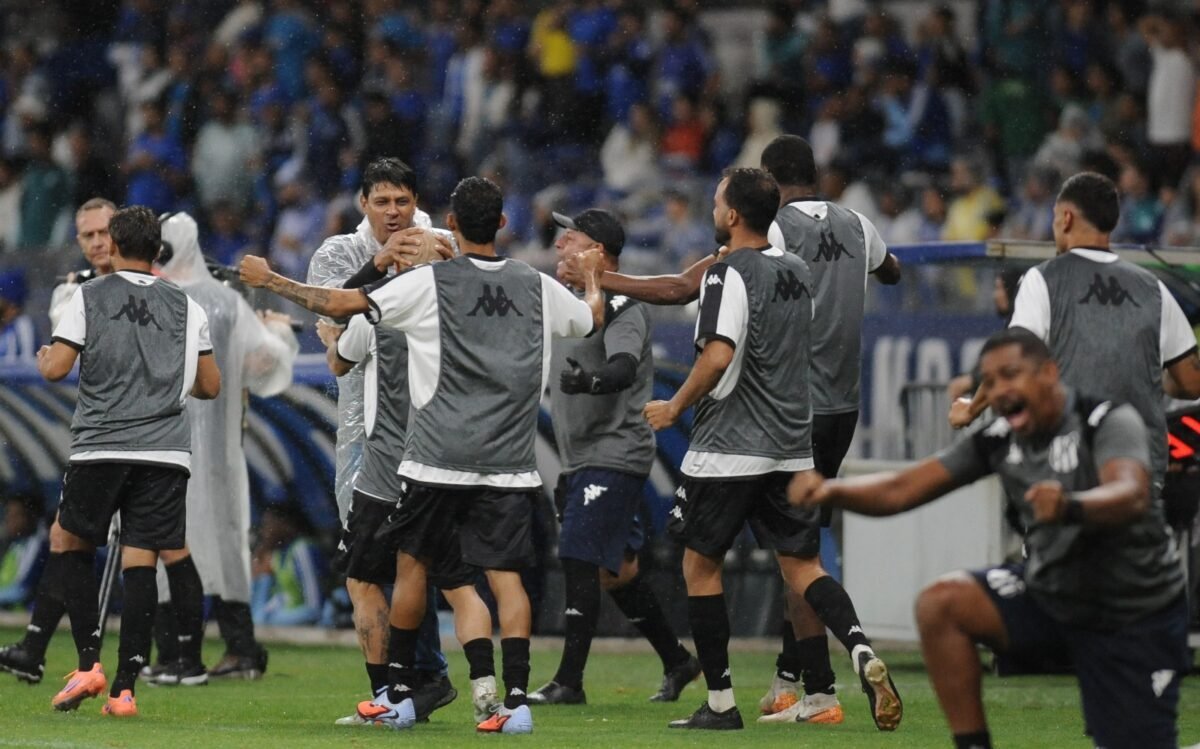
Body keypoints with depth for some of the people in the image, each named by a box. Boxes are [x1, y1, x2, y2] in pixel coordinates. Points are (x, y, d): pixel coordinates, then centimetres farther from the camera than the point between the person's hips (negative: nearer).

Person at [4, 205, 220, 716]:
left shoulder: (90, 297, 2)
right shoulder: (186, 308, 11)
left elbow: (56, 369, -3)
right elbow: (210, 386, 15)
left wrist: (43, 357, 20)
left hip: (101, 448, -2)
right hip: (167, 452, 2)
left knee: (67, 541, 14)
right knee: (139, 562, 1)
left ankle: (89, 662, 0)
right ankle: (124, 688, -5)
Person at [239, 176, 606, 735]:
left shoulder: (429, 284, -5)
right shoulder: (539, 288, 7)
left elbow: (341, 304, -6)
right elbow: (592, 318, 27)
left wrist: (268, 280, 7)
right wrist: (592, 277, 50)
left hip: (439, 461, -2)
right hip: (512, 466, 2)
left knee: (414, 564, 12)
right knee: (505, 573, 0)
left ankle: (397, 694, 19)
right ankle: (515, 699, -13)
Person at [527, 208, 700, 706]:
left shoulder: (620, 307, -13)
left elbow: (623, 369, -31)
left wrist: (589, 380, -51)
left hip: (614, 455, -10)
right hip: (580, 460, 10)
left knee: (579, 560, -14)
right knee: (613, 569, 13)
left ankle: (569, 682, -15)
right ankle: (676, 661, 23)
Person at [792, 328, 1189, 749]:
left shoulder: (1110, 423, -20)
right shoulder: (997, 440, -4)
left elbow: (1131, 495, -41)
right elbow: (900, 491, -6)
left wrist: (1070, 507, -62)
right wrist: (831, 491, -26)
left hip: (1135, 618, -5)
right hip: (1051, 591, 5)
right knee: (940, 604, -17)